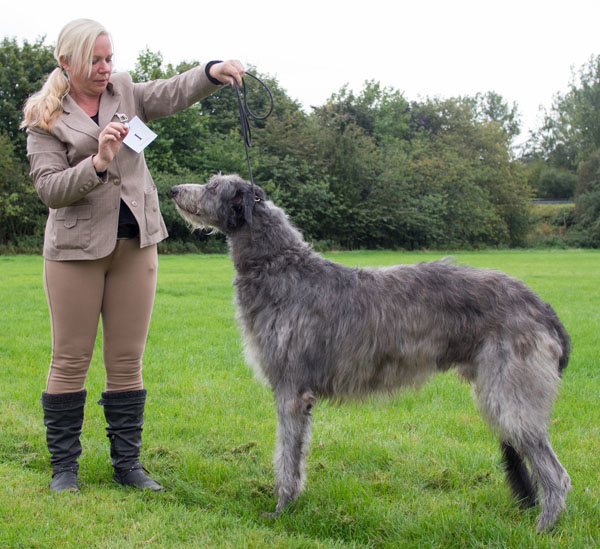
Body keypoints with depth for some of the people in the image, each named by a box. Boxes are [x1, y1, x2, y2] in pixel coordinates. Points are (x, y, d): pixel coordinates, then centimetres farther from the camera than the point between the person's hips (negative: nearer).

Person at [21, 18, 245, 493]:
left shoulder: (124, 91, 10)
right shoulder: (45, 118, -3)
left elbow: (174, 92, -6)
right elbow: (48, 188, -12)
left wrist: (213, 72, -25)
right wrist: (97, 163, -27)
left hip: (136, 243, 4)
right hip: (76, 248, -3)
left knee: (128, 359, 7)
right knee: (70, 359, 1)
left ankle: (127, 463, 16)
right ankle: (64, 466, 14)